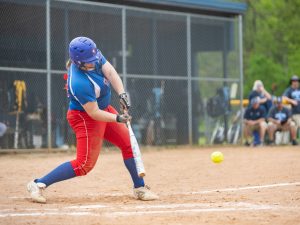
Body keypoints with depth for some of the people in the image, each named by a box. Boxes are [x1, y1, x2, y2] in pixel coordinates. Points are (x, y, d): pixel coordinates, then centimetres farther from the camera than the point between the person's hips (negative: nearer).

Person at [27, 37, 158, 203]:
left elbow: (110, 72, -17)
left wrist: (122, 94, -29)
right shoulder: (80, 83, -35)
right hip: (85, 117, -9)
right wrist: (118, 118, -31)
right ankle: (38, 184, -5)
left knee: (129, 144, 9)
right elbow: (94, 113, -29)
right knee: (84, 164, -11)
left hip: (104, 108, 9)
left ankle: (139, 188, 20)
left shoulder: (93, 57, -13)